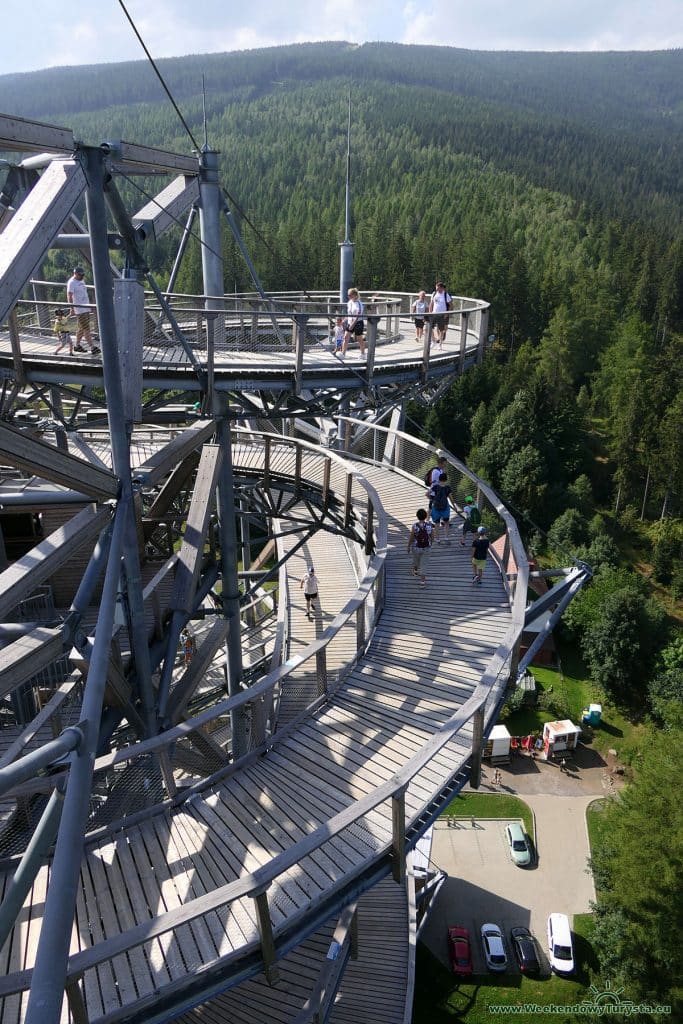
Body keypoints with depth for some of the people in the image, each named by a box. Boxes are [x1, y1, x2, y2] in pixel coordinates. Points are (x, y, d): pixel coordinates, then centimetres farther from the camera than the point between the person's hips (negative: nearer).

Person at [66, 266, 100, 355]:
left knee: (81, 328, 14)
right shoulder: (71, 283, -12)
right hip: (79, 310, -9)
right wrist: (72, 308, -27)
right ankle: (92, 348, -12)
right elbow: (69, 295, -19)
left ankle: (77, 346, 24)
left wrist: (88, 304, 28)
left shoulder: (81, 281, 15)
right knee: (86, 329, -10)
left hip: (86, 308, 9)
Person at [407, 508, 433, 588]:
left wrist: (408, 547, 2)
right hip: (426, 548, 0)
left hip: (416, 548, 0)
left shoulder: (414, 526, -22)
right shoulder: (429, 525, -16)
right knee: (424, 564, 10)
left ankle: (415, 571, 56)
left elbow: (411, 538, -14)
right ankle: (422, 581, 8)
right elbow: (431, 536, -2)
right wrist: (430, 543, 19)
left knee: (416, 560, 28)